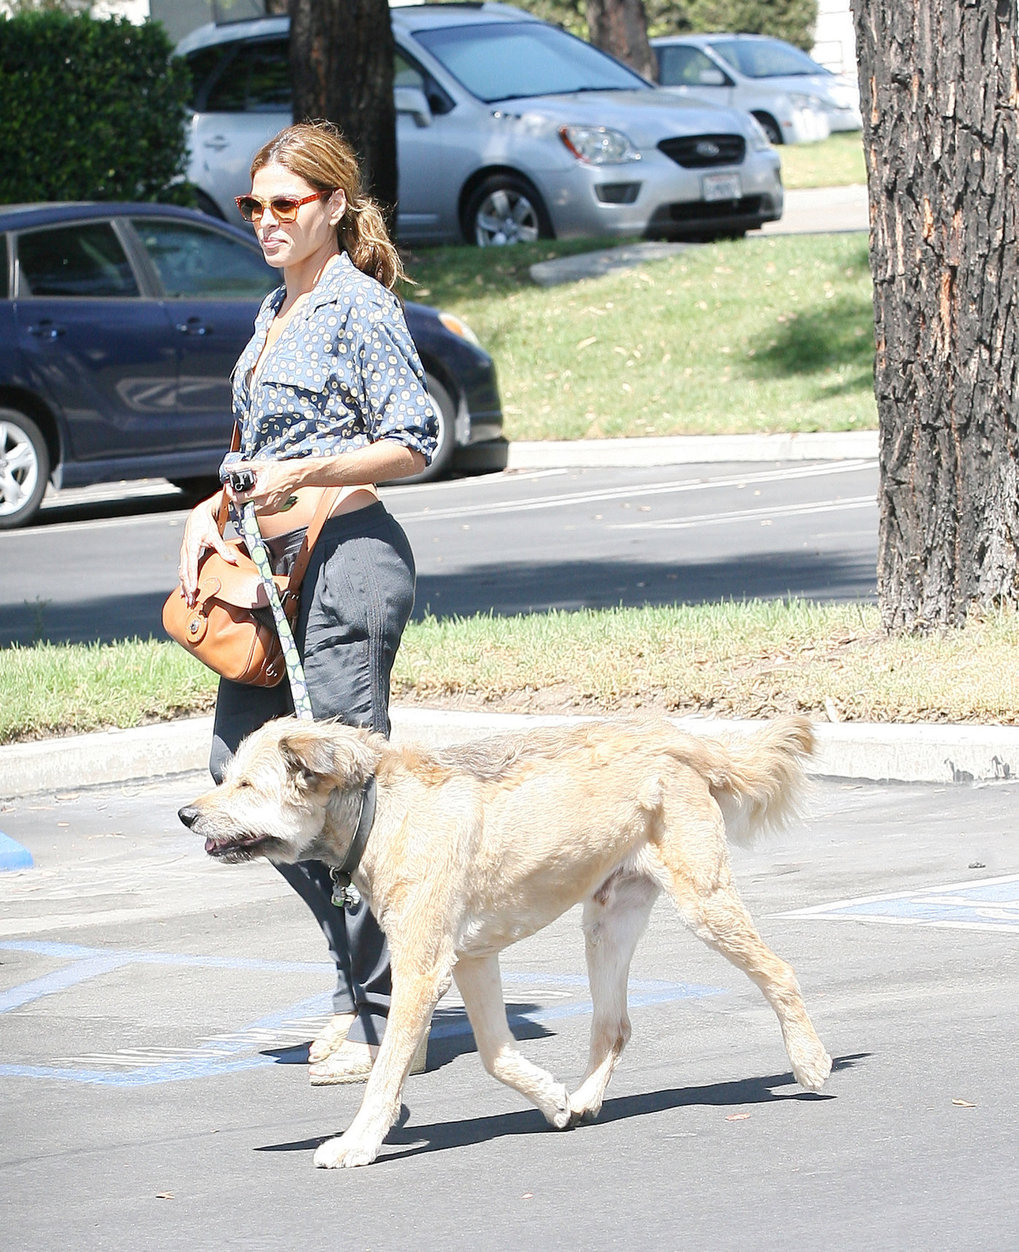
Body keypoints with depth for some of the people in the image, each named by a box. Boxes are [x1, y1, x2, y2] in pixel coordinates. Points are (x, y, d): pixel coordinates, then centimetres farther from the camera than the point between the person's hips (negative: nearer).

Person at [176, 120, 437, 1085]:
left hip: (347, 558, -9)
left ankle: (378, 1013, 2)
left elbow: (413, 446, -12)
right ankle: (375, 958, 19)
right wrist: (210, 512, 10)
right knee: (241, 769, 6)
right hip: (271, 568, 9)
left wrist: (303, 476, -21)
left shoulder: (361, 308, -8)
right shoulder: (276, 310, 18)